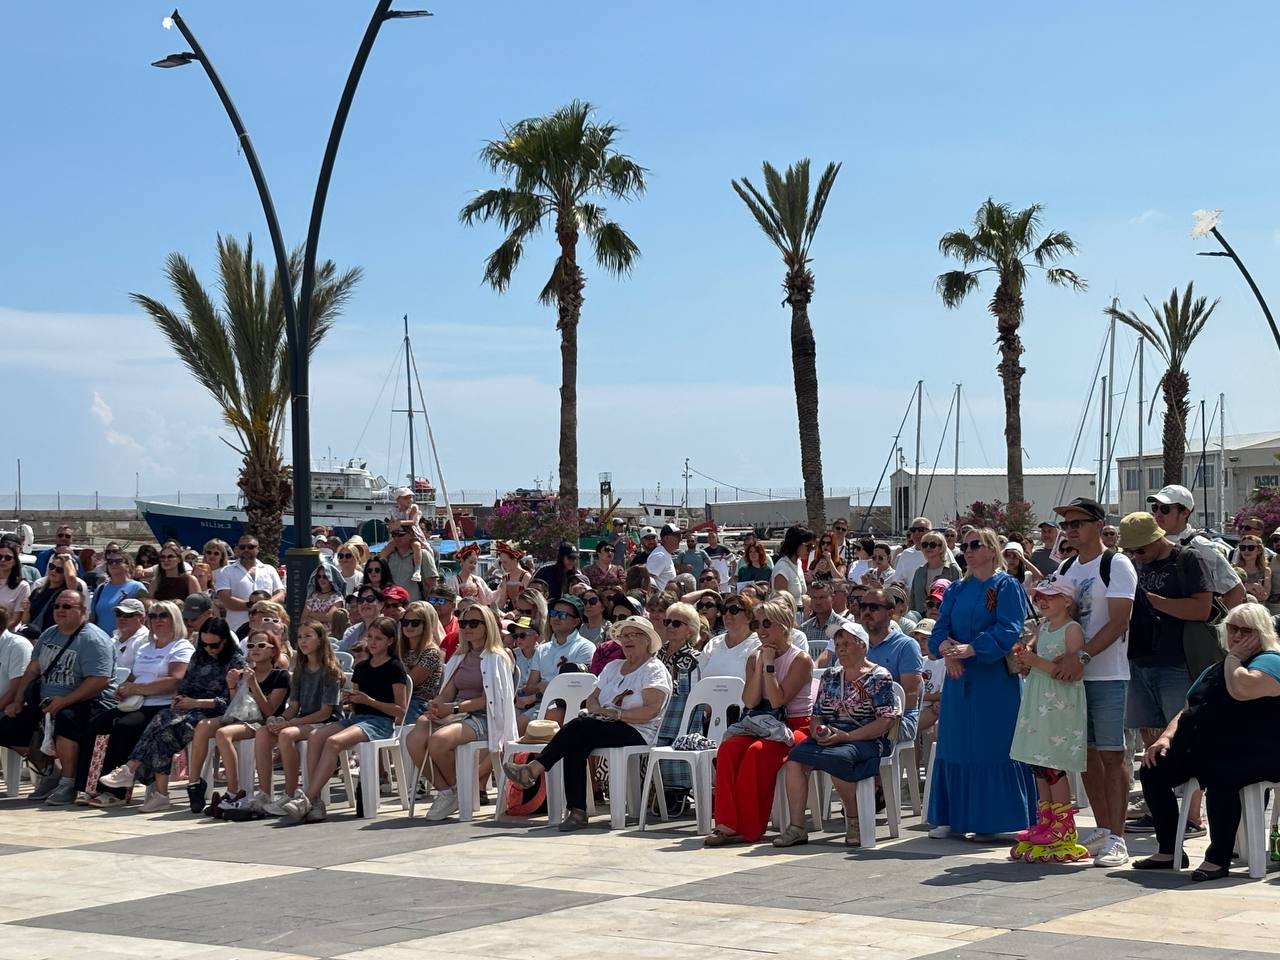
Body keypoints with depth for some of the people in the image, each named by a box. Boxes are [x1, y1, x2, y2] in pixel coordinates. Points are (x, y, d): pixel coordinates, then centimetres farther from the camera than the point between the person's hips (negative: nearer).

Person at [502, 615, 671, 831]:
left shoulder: (654, 670, 1)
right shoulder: (613, 667, 25)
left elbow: (652, 710, -12)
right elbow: (593, 698, 20)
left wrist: (616, 713, -17)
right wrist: (595, 709, -5)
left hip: (636, 733, -6)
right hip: (605, 728, 6)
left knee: (581, 726, -30)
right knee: (575, 747, -28)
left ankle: (533, 770, -30)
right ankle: (577, 811, -32)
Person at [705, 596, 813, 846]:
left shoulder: (800, 660, -5)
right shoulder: (754, 658, 12)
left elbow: (777, 700, -15)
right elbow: (750, 701, -2)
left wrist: (769, 665, -14)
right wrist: (760, 664, -6)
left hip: (797, 727, -5)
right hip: (763, 725, 5)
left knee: (758, 751, -34)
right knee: (729, 747, -25)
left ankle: (748, 829, -28)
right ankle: (727, 824, -31)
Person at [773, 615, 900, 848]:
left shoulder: (879, 677, 2)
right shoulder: (830, 676, 21)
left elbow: (885, 721, -8)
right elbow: (816, 715, 21)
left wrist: (846, 736, -16)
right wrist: (817, 731, -5)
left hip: (866, 741, -5)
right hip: (829, 739, 5)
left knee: (837, 758, -37)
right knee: (795, 758, -24)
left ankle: (853, 820, -14)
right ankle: (797, 826, -24)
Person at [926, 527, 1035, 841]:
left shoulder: (1006, 587, -2)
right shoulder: (957, 590, 15)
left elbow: (1008, 630, -14)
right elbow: (941, 627, 7)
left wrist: (970, 649, -23)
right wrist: (946, 648, -16)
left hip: (995, 680, -6)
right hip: (959, 679, 6)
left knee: (993, 745, -4)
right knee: (956, 745, 7)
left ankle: (990, 820, 1)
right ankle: (953, 817, 13)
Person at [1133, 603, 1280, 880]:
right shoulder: (1215, 670, 25)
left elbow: (1241, 689, -25)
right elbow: (1187, 712, 24)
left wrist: (1234, 658, -6)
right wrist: (1166, 737, 4)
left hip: (1255, 757, -8)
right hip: (1203, 751, 8)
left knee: (1220, 776, -38)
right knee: (1153, 771, -8)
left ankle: (1218, 859, -26)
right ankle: (1168, 851, 1)